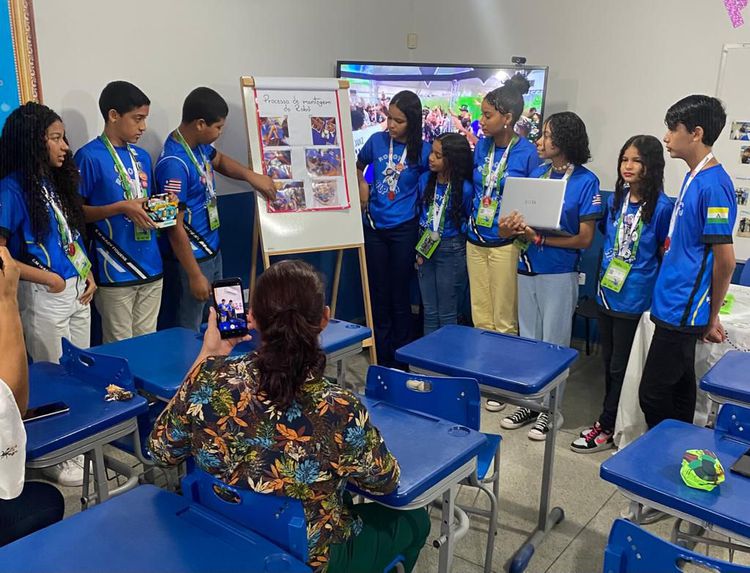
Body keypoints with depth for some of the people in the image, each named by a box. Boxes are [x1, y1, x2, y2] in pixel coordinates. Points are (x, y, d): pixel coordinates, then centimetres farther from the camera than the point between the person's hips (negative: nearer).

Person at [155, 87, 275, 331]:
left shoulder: (199, 144, 1)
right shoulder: (175, 164, -26)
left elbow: (219, 160, 25)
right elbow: (175, 227, -23)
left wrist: (251, 176, 9)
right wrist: (195, 275, -20)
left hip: (212, 251, 9)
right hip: (191, 259, -9)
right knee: (190, 331, 3)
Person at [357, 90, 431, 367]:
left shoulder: (422, 150, -7)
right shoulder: (377, 140, -1)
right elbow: (358, 166, 17)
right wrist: (362, 186, 2)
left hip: (404, 229, -2)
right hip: (374, 227, 2)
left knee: (399, 295, 7)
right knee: (378, 294, 9)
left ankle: (400, 358, 22)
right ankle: (381, 358, 23)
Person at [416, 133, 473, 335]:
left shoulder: (465, 189, -15)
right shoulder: (425, 179, -1)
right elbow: (420, 213, 8)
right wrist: (419, 249, 3)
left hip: (451, 251, -5)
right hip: (425, 248, 5)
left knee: (447, 314, 7)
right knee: (429, 312, 14)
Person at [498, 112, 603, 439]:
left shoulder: (586, 181, -10)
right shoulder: (536, 175, 5)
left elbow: (584, 239, -13)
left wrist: (539, 238, -21)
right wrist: (513, 226, -13)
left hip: (559, 274, -5)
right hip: (527, 270, 6)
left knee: (554, 344, 8)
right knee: (528, 340, 15)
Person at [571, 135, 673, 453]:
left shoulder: (662, 207, -12)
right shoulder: (615, 200, 4)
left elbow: (667, 255, -8)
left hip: (635, 299, -6)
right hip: (607, 293, 6)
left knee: (620, 367, 6)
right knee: (609, 362, 17)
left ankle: (605, 427, 18)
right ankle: (614, 417, 32)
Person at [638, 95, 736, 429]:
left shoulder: (714, 185, -19)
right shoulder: (693, 177, 10)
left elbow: (725, 260, -18)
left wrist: (711, 317, -7)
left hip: (683, 311, -9)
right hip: (674, 306, 9)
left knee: (653, 393, -1)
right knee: (679, 389, 19)